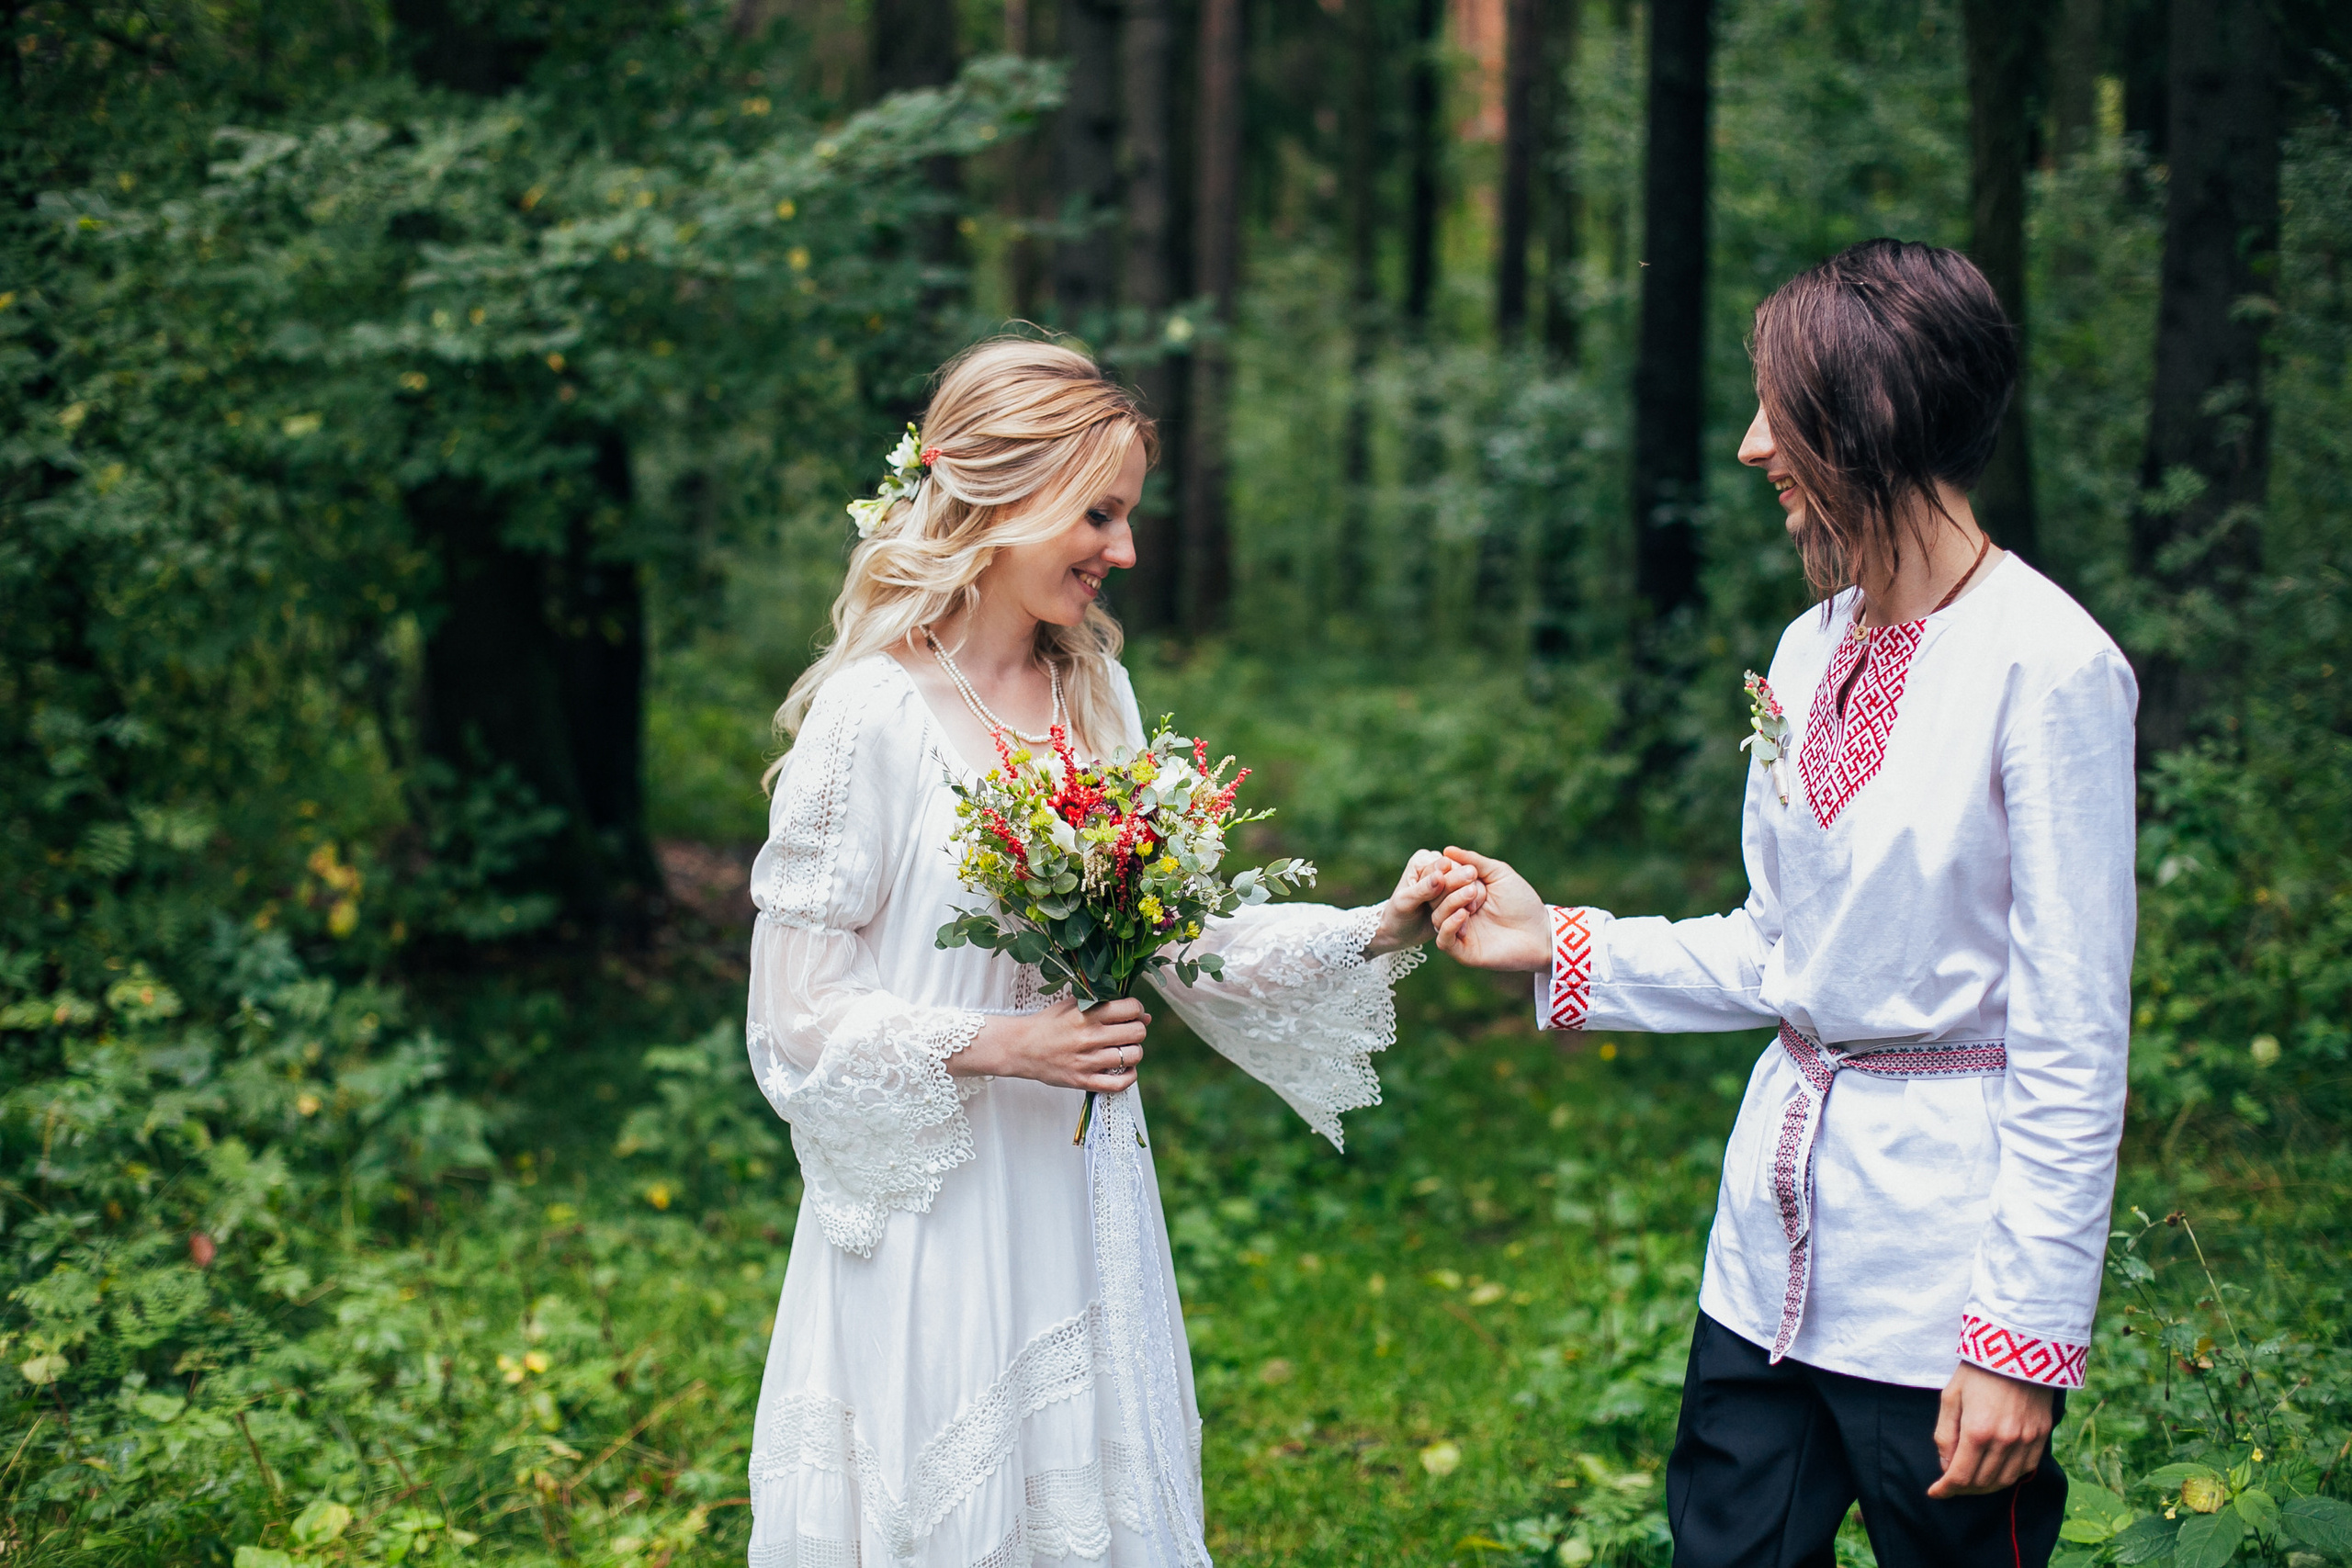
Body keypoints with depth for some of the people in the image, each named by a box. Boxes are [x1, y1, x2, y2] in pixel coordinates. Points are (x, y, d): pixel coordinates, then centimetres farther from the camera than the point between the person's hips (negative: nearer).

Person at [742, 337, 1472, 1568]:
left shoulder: (1097, 694, 7)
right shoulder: (871, 716, -14)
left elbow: (1185, 933, 7)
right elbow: (799, 1016, -12)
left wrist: (1377, 932, -5)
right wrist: (995, 1049, -20)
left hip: (1083, 1204, 6)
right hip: (931, 1220, -6)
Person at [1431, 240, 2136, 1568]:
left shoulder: (2050, 669, -16)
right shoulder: (1815, 649, 7)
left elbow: (2075, 1045, -16)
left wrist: (2028, 1334, -16)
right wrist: (1559, 948, 8)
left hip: (1943, 1247, -7)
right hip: (1780, 1219, 7)